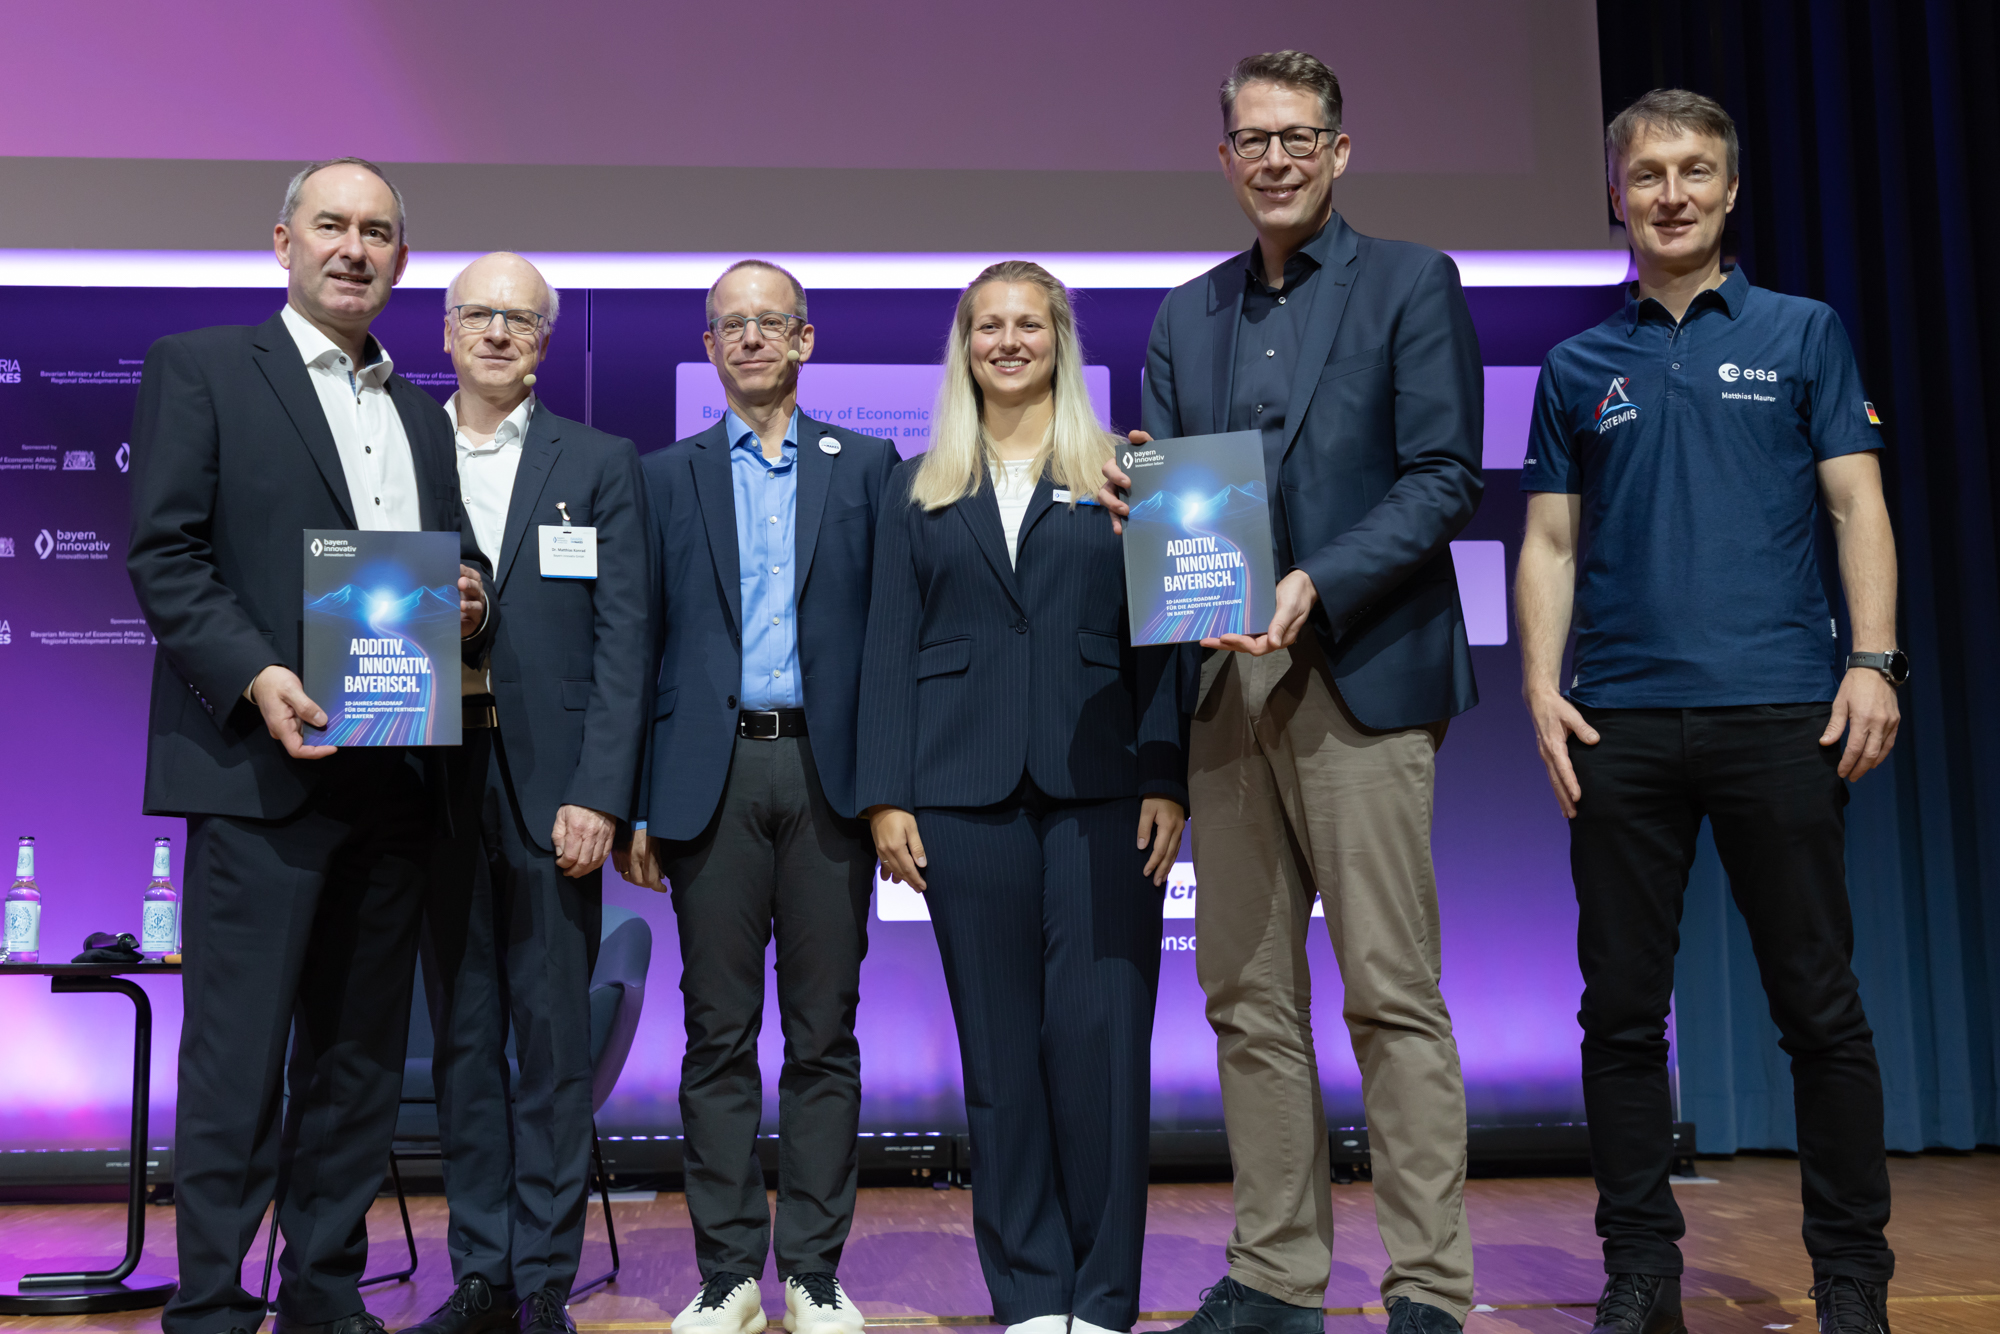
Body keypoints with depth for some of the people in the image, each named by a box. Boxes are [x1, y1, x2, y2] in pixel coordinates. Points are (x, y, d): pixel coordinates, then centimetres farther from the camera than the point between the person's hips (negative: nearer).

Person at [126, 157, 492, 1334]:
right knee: (238, 1057, -2)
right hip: (263, 765, -5)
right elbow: (164, 553, -5)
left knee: (362, 1057, 10)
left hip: (396, 779, 6)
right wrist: (256, 675, -18)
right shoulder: (199, 367, 3)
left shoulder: (423, 414, 20)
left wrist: (468, 606, -1)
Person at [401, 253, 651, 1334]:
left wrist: (596, 795, -10)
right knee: (461, 1035, 9)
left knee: (554, 1040, 2)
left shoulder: (602, 465, 5)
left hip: (551, 782, -2)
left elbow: (623, 641, -1)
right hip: (435, 775, 2)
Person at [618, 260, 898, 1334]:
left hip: (828, 770, 0)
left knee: (824, 1034, 4)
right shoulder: (669, 475, 13)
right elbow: (644, 642, 8)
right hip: (713, 775, 1)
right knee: (717, 1035, 4)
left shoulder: (866, 465, 11)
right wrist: (639, 803, 2)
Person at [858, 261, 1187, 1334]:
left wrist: (1167, 780, -5)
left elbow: (1158, 636, 5)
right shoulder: (921, 488, 14)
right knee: (999, 1044, 4)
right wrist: (886, 794, 0)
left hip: (1099, 786, -1)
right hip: (967, 790, 2)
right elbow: (889, 647, 9)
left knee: (1100, 1036, -4)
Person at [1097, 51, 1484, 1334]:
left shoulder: (1411, 283, 4)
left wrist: (1319, 585, -18)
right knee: (1248, 997, 8)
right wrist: (1133, 499, -6)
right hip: (1228, 685, 5)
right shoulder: (1188, 314, 18)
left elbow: (1444, 479, -5)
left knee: (1392, 995, -4)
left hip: (1360, 676, -5)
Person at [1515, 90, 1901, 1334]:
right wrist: (1542, 687, -1)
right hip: (1622, 720, 2)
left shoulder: (1802, 333, 10)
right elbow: (1550, 543, 12)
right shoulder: (1579, 368, 14)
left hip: (1781, 712, -1)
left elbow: (1857, 504, 4)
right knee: (1622, 1010, 4)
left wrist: (1872, 660, -9)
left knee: (1820, 1006, 2)